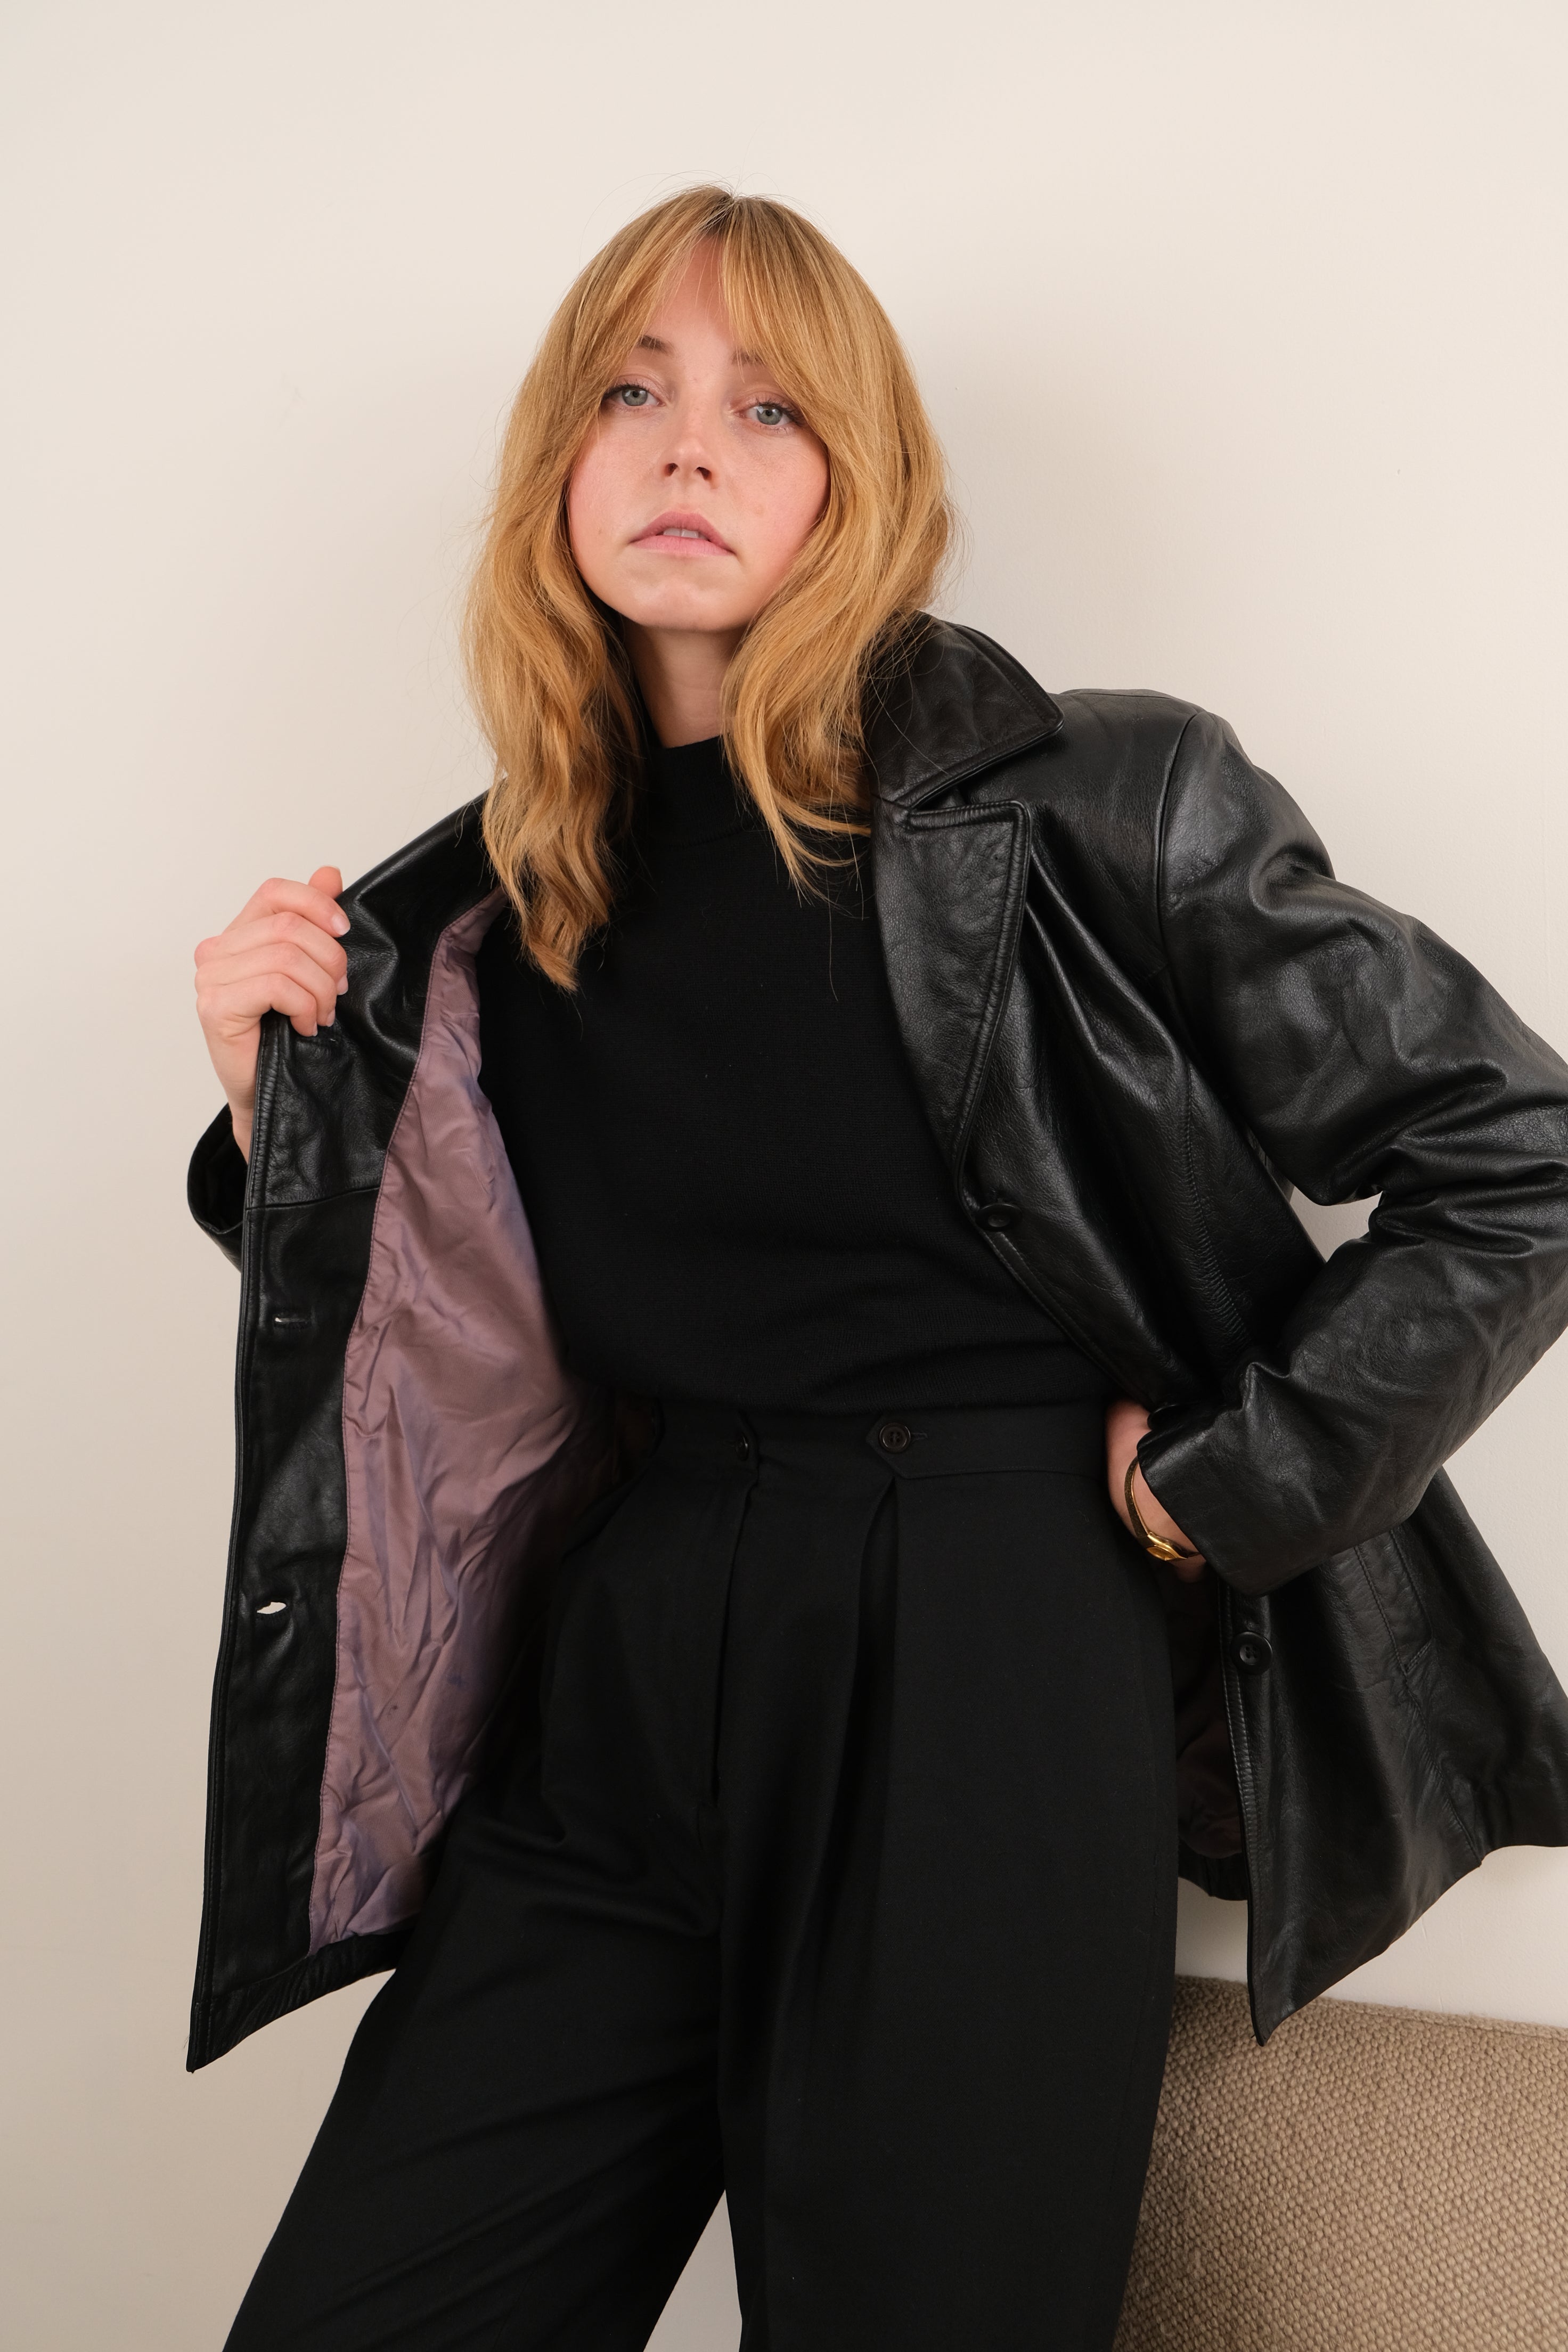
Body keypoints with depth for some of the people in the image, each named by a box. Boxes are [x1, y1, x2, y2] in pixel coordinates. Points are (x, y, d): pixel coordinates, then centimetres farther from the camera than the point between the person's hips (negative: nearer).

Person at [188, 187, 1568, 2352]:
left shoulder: (1087, 807, -7)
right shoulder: (491, 913, 7)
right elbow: (432, 1368, 14)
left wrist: (1215, 1484, -8)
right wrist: (283, 1105, 0)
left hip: (988, 1681, -4)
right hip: (622, 1692, 4)